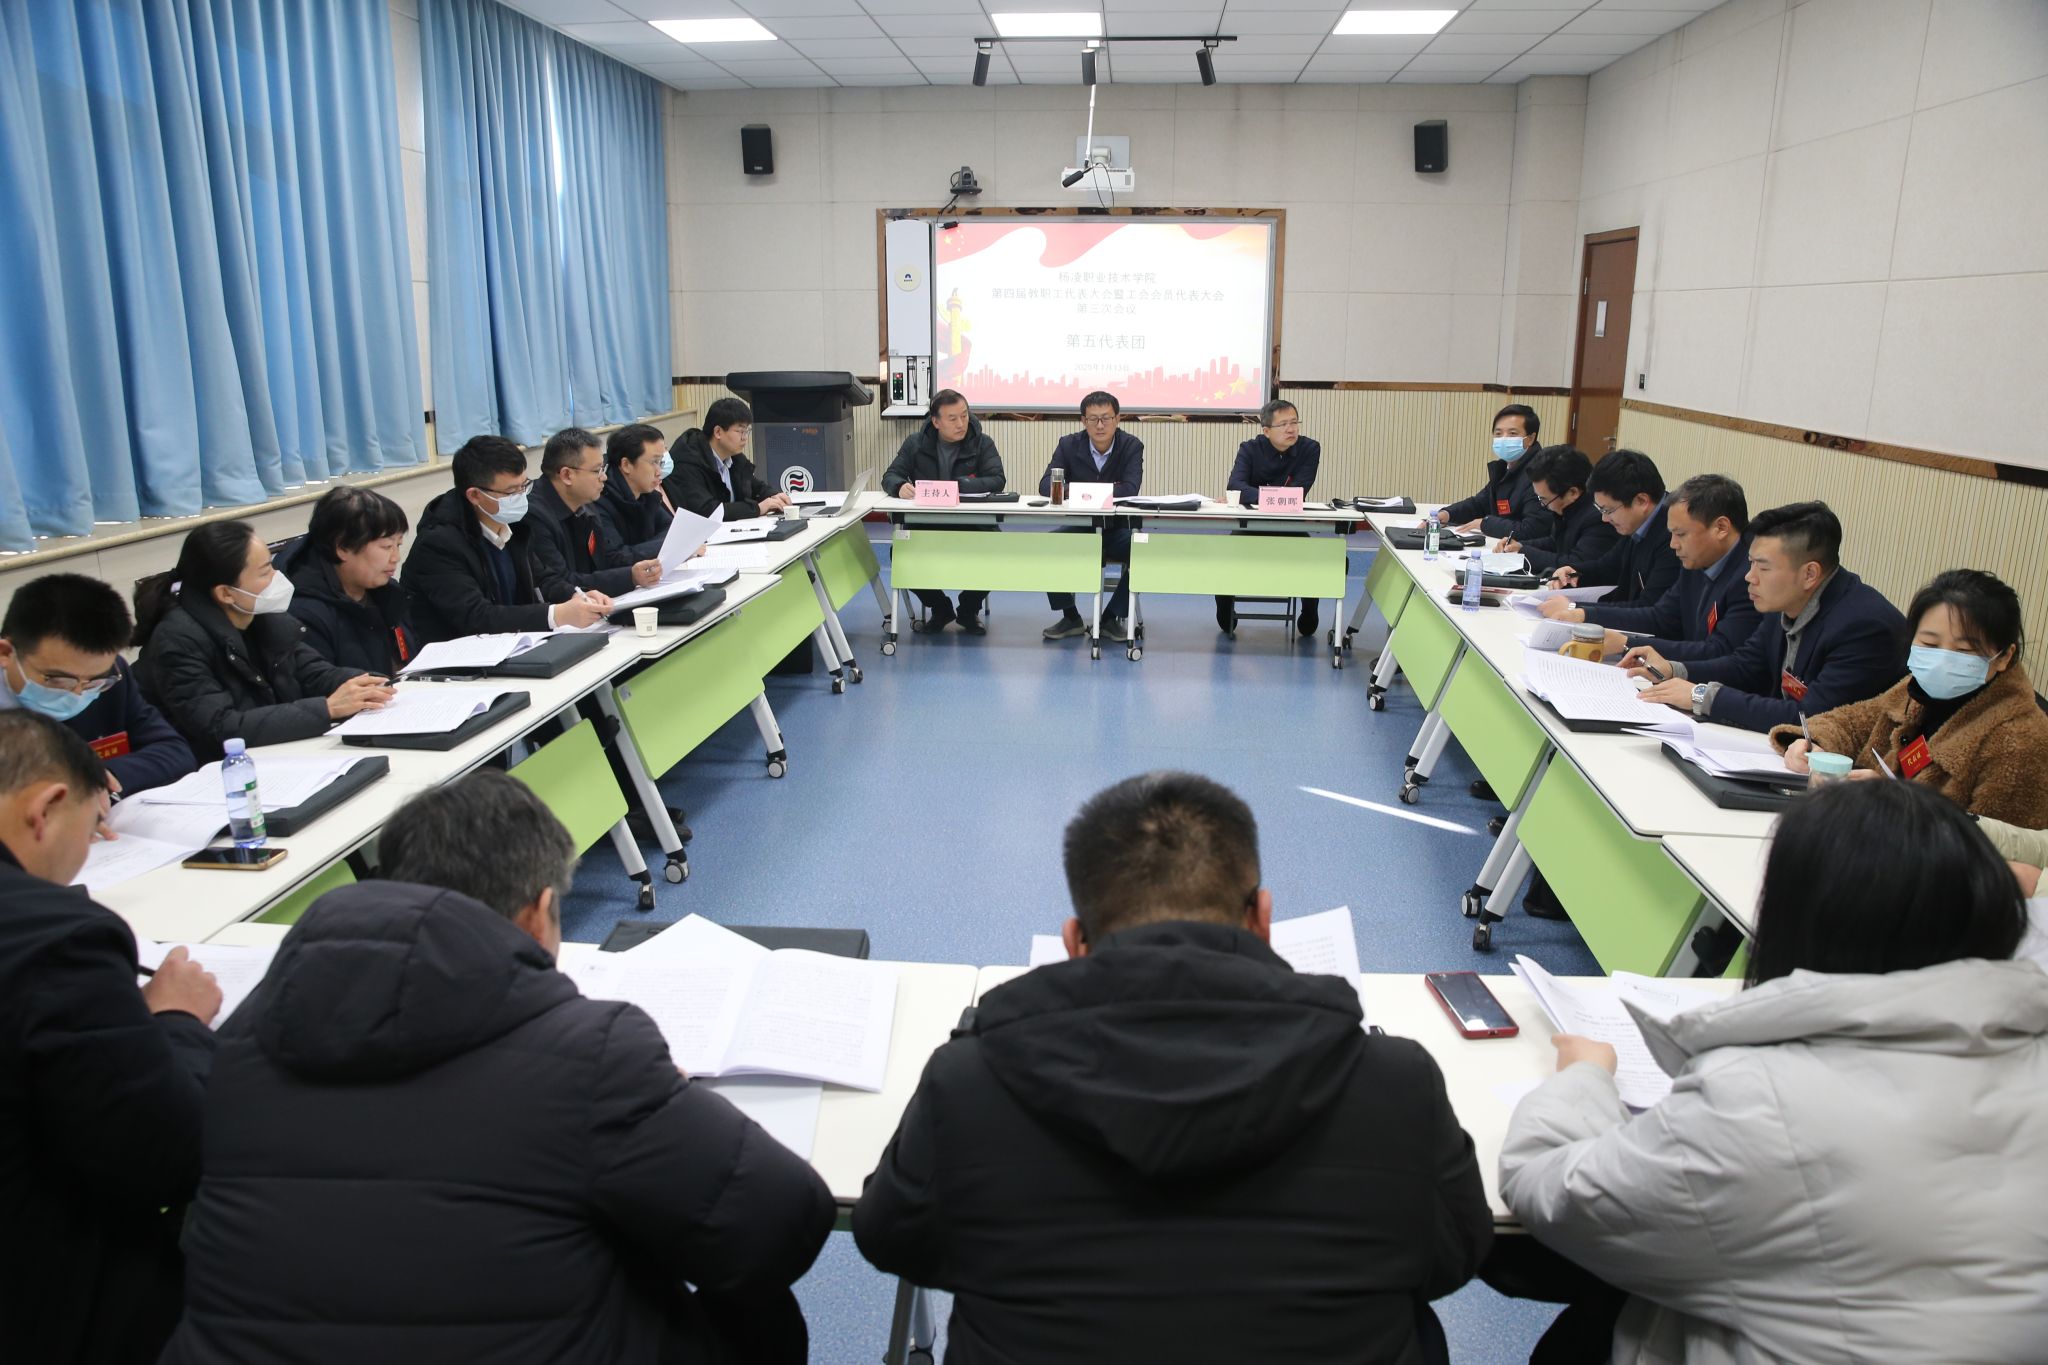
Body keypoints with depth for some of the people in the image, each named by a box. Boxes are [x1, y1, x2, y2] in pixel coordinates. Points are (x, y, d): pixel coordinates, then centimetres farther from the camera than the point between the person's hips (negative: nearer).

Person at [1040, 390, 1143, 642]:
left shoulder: (1132, 446, -7)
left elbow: (1131, 489, -21)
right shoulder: (1069, 444, -3)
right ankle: (1070, 618, -7)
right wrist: (1072, 490, -34)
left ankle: (1112, 617, -8)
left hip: (1117, 529, -1)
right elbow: (1046, 485, -13)